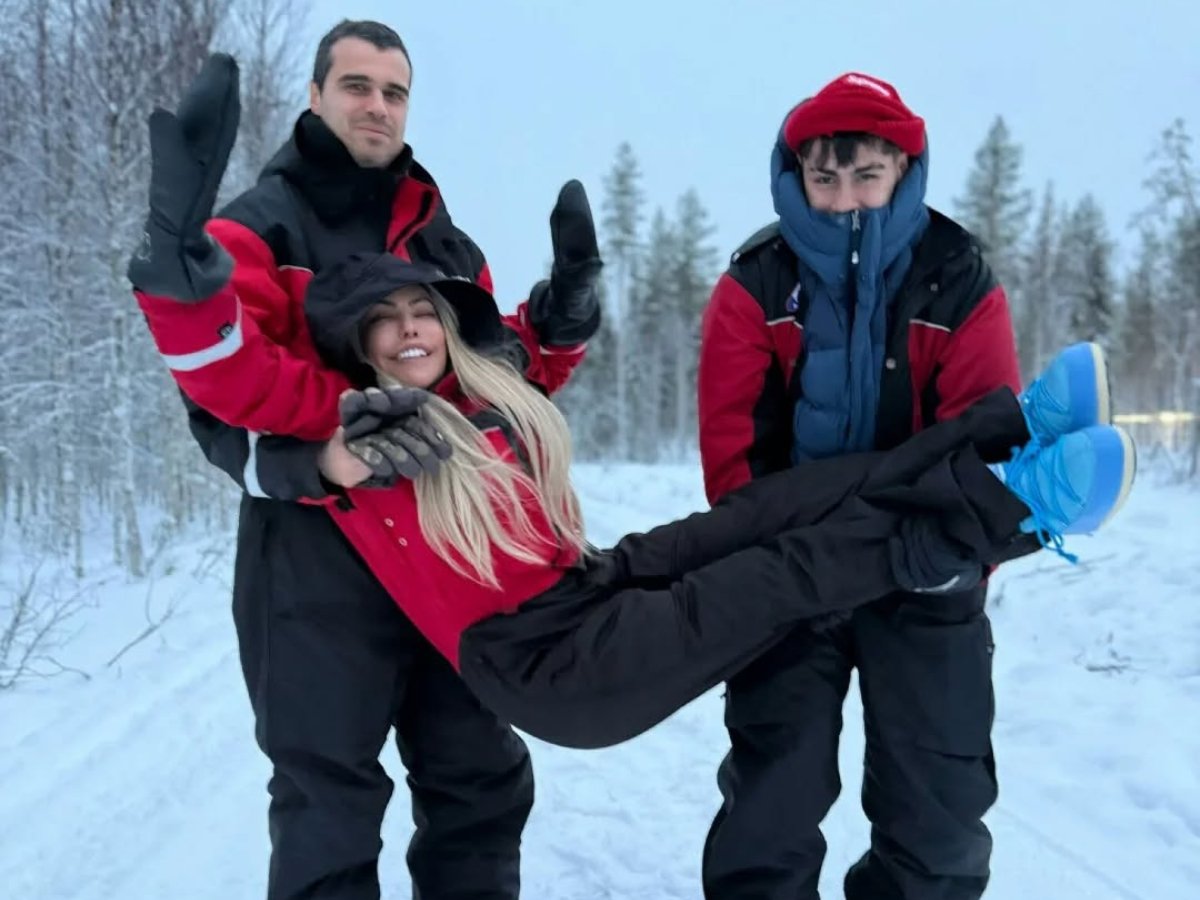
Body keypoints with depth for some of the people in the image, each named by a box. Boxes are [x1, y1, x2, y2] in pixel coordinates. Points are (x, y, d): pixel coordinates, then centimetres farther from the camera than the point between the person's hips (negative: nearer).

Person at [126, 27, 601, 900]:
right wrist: (314, 461, -32)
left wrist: (556, 323, -3)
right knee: (331, 803, 5)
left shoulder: (448, 244, 16)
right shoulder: (257, 228, -1)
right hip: (317, 555, -5)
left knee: (483, 783, 15)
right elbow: (227, 385, -13)